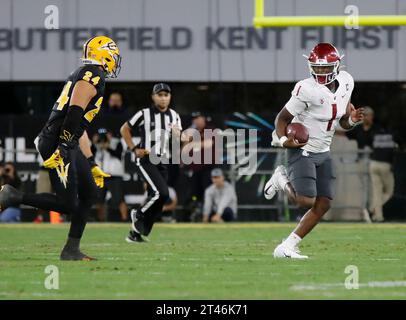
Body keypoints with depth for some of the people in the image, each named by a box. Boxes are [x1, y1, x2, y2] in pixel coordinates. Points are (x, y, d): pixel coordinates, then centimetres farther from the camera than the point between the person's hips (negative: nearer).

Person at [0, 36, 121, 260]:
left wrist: (92, 165, 29)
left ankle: (71, 250, 14)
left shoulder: (83, 77, 23)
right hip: (56, 143, -10)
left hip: (67, 145, 10)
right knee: (68, 204, -12)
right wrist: (62, 150, -27)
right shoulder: (92, 76, -9)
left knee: (89, 193, 12)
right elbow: (74, 114, -21)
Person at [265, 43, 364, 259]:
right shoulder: (307, 90, -22)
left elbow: (343, 123, 10)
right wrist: (283, 140, -30)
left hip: (323, 152, 7)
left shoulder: (345, 82, -1)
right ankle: (282, 179, 14)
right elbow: (282, 118, -12)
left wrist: (352, 119, -12)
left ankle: (286, 248, 7)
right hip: (302, 150, -7)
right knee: (306, 201, -18)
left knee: (323, 205, 1)